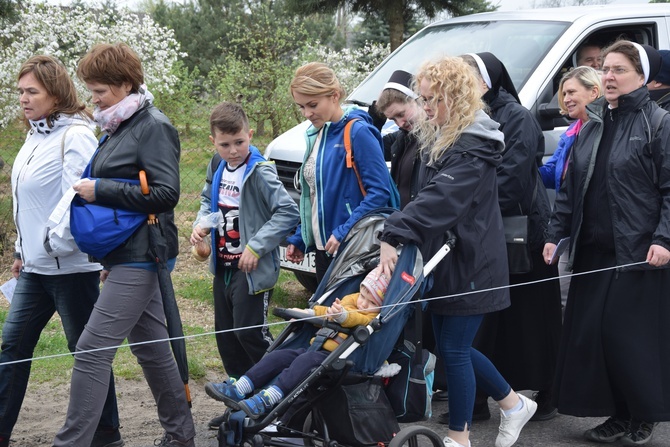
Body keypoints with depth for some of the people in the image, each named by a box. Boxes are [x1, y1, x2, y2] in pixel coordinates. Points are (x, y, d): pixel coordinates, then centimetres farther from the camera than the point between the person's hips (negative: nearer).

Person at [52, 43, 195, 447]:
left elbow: (166, 193, -20)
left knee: (93, 349, -13)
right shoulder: (119, 128, 15)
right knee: (151, 348, 16)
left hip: (140, 257, -10)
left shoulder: (153, 127, -12)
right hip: (126, 256, 10)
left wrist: (100, 190, -18)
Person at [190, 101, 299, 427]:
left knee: (250, 333, -8)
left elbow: (288, 212, -24)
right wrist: (201, 223, 1)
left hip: (252, 270, -8)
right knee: (226, 335, 13)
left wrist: (256, 246, -23)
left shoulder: (260, 172, -18)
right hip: (223, 266, 9)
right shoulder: (217, 167, 5)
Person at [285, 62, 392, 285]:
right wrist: (299, 239, 14)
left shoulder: (358, 132, -14)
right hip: (323, 247, 8)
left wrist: (343, 233, -23)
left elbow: (379, 191, -19)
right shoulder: (317, 133, 11)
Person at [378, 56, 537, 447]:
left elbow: (438, 200, -31)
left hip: (470, 264, -9)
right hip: (446, 259, 9)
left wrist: (394, 236, -39)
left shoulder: (473, 147, -19)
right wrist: (397, 236, 5)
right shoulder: (441, 138, 12)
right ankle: (514, 404, 30)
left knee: (454, 349, -2)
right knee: (453, 345, 14)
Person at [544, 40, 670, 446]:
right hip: (593, 251, 6)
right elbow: (571, 187, 17)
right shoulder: (592, 125, 14)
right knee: (588, 332, 5)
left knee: (634, 334, -3)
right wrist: (556, 234, 12)